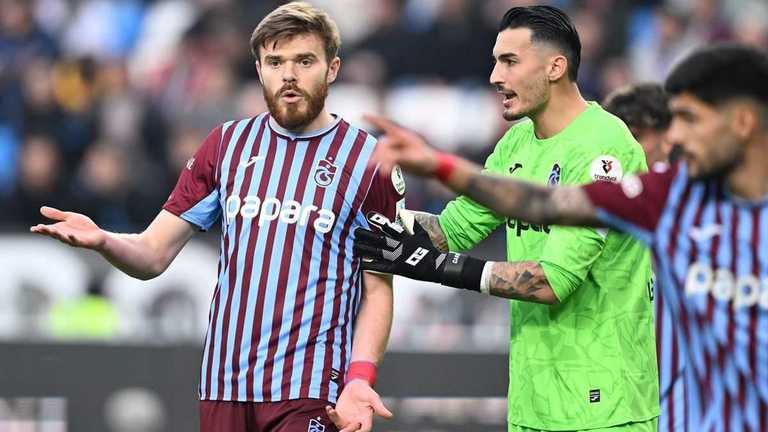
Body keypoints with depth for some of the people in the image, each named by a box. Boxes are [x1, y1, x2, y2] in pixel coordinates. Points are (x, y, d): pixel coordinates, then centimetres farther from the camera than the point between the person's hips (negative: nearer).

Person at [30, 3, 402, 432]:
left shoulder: (368, 159, 1)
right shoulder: (229, 144, 11)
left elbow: (377, 288, 2)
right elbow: (153, 255, 9)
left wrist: (360, 378, -13)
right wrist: (102, 240, -13)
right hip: (224, 387, 4)